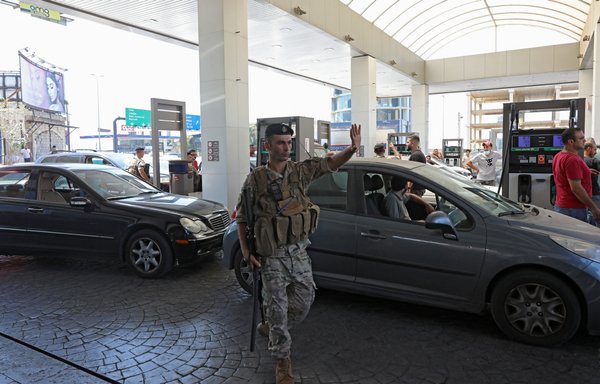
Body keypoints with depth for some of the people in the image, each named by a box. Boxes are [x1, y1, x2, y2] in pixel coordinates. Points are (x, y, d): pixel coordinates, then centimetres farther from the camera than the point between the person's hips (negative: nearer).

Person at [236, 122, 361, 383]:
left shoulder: (300, 170, 1)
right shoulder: (256, 179, -7)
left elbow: (330, 163, -6)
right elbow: (242, 217, -2)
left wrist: (353, 149, -26)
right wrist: (245, 251, -9)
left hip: (299, 252, 4)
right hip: (272, 257, -4)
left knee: (303, 303, 15)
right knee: (277, 309, 4)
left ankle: (272, 328, 43)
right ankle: (282, 361, 24)